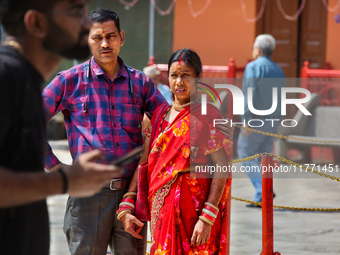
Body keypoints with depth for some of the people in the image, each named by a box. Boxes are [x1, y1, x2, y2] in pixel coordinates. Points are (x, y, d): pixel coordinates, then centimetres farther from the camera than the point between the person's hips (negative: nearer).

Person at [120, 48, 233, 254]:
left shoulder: (209, 116, -6)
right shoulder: (160, 115, 12)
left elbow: (222, 168, -12)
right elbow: (144, 163, 11)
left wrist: (207, 219, -20)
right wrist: (126, 207, 1)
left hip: (194, 211, -5)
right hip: (162, 212, 5)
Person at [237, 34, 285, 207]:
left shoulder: (253, 67, -9)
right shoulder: (278, 71, 13)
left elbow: (250, 94, -18)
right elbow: (279, 100, 14)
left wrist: (247, 121, -19)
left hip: (256, 120, -7)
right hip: (273, 121, 7)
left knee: (245, 154, 3)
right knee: (262, 158, 11)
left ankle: (263, 189, -12)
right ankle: (260, 199, 7)